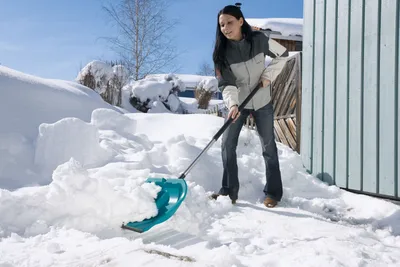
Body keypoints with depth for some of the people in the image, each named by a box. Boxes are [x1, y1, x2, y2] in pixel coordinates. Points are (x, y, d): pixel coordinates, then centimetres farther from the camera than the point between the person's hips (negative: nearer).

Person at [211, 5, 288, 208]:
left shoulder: (259, 39, -15)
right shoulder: (222, 52, -15)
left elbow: (282, 54, 0)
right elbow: (226, 83, -20)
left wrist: (269, 75, -13)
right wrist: (232, 104, -38)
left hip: (262, 101, -1)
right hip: (238, 103, 1)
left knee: (268, 146, 4)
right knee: (227, 144, -5)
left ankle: (273, 193, 16)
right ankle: (229, 191, 7)